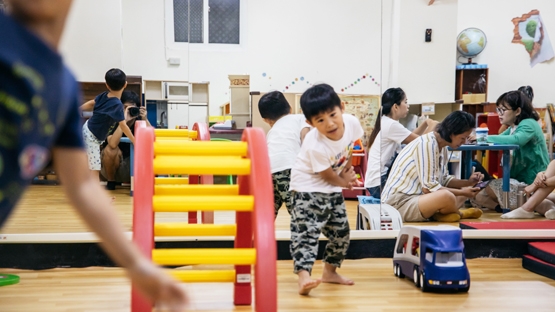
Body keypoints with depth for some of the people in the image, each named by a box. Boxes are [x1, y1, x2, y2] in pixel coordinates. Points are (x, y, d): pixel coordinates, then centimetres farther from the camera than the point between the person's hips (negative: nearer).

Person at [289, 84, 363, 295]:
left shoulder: (351, 122, -17)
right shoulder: (315, 146, -34)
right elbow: (327, 175, -17)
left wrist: (348, 168, 7)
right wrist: (344, 182, 0)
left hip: (334, 188, 7)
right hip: (309, 188, -7)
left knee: (341, 231, 13)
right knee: (306, 232, -19)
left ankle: (330, 272, 30)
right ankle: (303, 276, -27)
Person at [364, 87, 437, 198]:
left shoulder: (387, 122, 13)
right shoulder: (391, 125, -18)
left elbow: (412, 138, 18)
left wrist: (426, 123, 6)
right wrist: (432, 126, 3)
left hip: (383, 178, 10)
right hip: (379, 184, -10)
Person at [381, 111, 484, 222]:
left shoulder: (442, 146, 8)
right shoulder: (427, 144, -21)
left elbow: (444, 180, 16)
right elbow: (429, 187, -23)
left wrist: (468, 182, 1)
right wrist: (462, 192, -15)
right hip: (399, 204, -10)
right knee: (447, 197, -36)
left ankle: (437, 214, -8)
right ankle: (457, 213, -4)